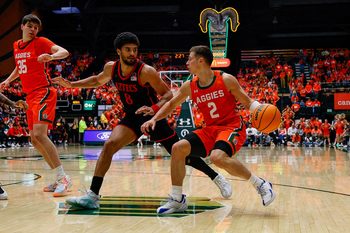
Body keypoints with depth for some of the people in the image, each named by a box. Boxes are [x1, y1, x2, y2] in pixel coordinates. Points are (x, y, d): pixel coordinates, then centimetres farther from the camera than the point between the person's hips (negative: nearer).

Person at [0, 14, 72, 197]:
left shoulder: (40, 42, -6)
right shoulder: (16, 46, 16)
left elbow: (64, 52, -21)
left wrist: (51, 56, -40)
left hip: (43, 93, -9)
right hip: (30, 96, 9)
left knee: (39, 135, -23)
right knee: (34, 140, 7)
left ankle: (63, 178, -21)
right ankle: (60, 180, 14)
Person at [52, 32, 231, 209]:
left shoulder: (146, 71, -22)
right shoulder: (111, 68, -6)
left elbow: (168, 94, -18)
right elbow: (98, 81, 17)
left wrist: (154, 108, -37)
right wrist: (71, 84, 10)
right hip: (131, 118, 4)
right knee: (109, 145, -17)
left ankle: (217, 178, 20)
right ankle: (92, 196, -15)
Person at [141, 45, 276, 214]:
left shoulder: (226, 80, -10)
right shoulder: (189, 87, 3)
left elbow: (248, 102, -5)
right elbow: (171, 103, 17)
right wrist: (154, 119, 5)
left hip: (232, 127, -6)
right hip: (210, 129, 6)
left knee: (217, 157, -35)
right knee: (178, 148, -11)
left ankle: (260, 184, -16)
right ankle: (177, 200, 1)